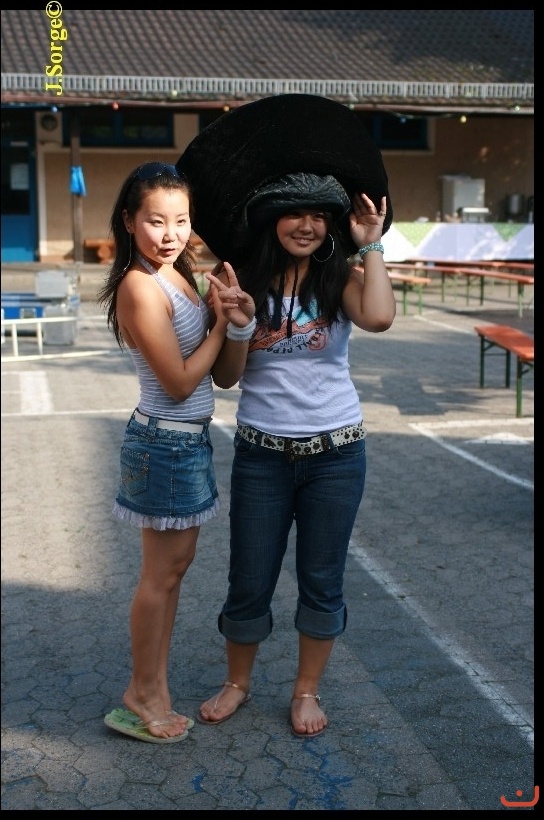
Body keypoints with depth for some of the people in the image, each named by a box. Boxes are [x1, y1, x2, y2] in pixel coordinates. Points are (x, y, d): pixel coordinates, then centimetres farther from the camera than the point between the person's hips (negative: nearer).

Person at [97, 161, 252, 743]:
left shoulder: (178, 274, 7)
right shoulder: (140, 287, -19)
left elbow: (220, 371, 11)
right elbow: (180, 381, -19)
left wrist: (229, 315, -3)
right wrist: (222, 324, -11)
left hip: (187, 438, 9)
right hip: (168, 441, -9)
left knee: (176, 561, 17)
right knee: (163, 571, 3)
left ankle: (151, 685, 31)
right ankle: (143, 698, 20)